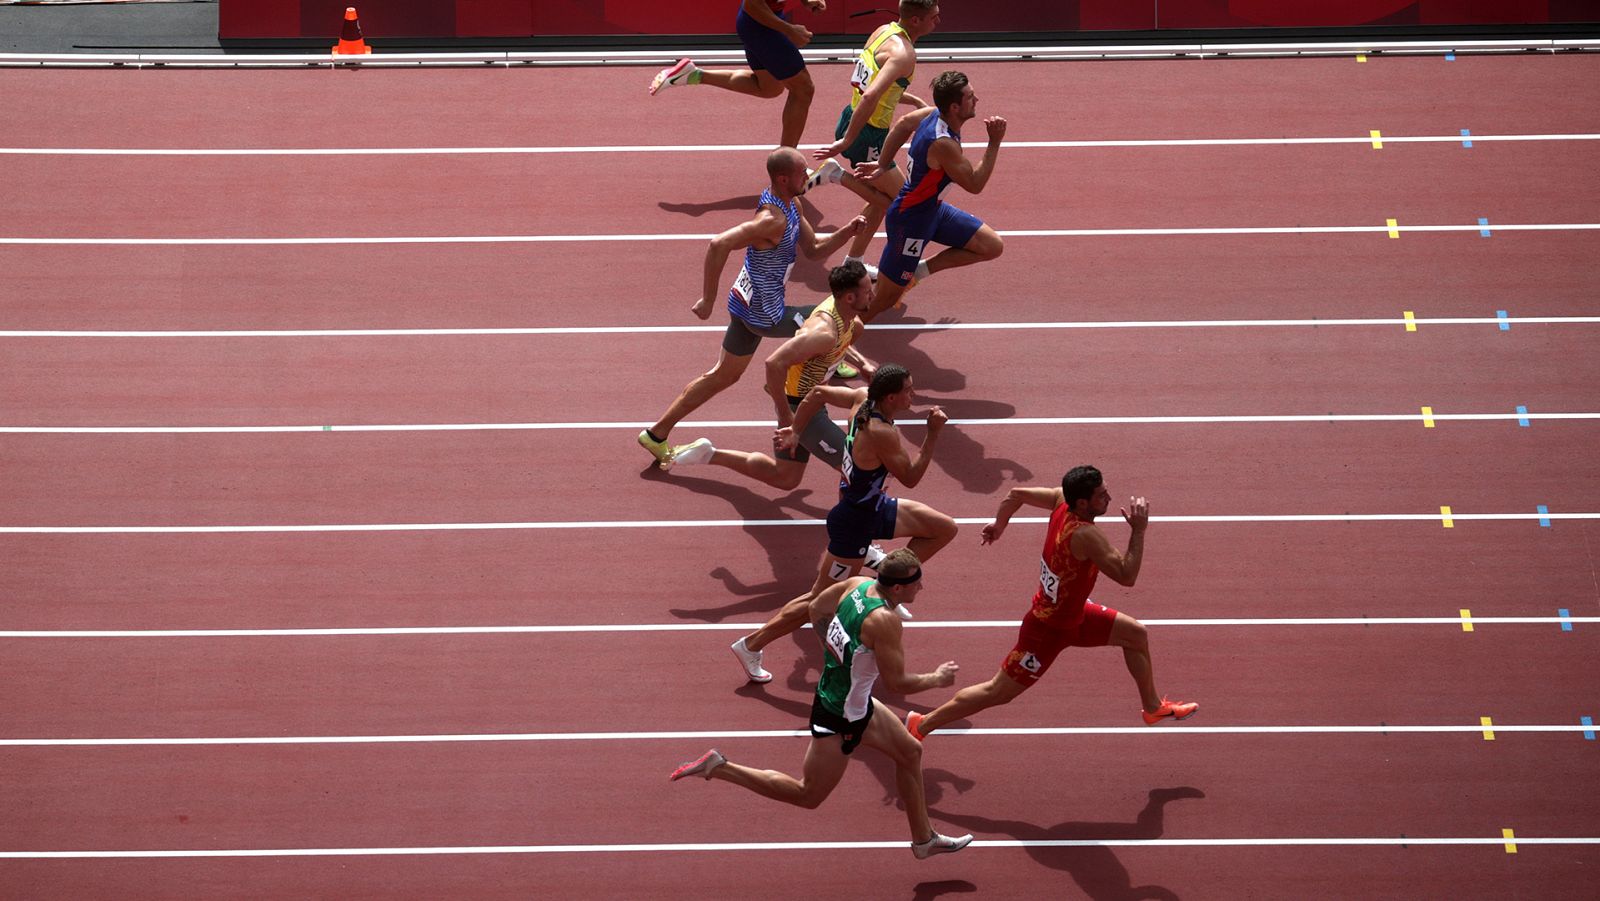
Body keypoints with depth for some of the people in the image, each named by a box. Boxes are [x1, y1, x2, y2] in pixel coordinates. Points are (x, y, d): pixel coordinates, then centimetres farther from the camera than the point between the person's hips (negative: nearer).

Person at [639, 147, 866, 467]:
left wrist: (847, 232, -6)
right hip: (765, 314, -10)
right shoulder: (773, 219, -29)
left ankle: (657, 434, 23)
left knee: (724, 375, 19)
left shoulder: (791, 204, 3)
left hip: (747, 304, 10)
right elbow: (719, 245, -37)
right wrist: (707, 300, -32)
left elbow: (814, 250, 12)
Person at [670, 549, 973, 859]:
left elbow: (816, 610, 9)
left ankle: (924, 839, 35)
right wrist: (936, 679, -9)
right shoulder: (884, 621, -31)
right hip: (839, 719, -10)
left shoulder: (858, 585, -7)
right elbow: (897, 682, -26)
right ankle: (719, 767, 4)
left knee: (910, 753, 21)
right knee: (808, 795, 6)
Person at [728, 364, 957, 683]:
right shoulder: (881, 433, -33)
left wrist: (793, 430, 17)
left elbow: (819, 392, 5)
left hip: (875, 505, 9)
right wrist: (932, 433, -23)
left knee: (945, 529, 11)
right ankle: (751, 645, 14)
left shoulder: (862, 397, -9)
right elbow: (910, 478, -22)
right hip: (855, 522, -9)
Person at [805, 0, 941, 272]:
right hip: (868, 136, -9)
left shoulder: (885, 31, 6)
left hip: (851, 119, 9)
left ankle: (853, 262, 29)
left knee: (882, 201, 22)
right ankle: (837, 175, -1)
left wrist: (917, 102, 24)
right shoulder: (904, 53, -23)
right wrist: (846, 142, -32)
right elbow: (870, 97, -35)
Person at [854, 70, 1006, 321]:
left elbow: (904, 123, 12)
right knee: (884, 300, -1)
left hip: (932, 207, 9)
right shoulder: (943, 143, -34)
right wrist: (994, 143, -25)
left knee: (992, 246, 8)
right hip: (910, 220, -9)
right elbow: (975, 185, -25)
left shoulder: (933, 113, -8)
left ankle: (919, 270, 15)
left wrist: (882, 164, 20)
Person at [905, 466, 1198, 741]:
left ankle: (1153, 707, 39)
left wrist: (999, 524, 19)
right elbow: (1126, 577, -36)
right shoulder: (1086, 535, -38)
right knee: (998, 693, 3)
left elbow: (1016, 494, 0)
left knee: (1135, 633, 19)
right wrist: (1139, 530, -30)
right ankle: (921, 724, 15)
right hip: (1050, 629, -9)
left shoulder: (1062, 500, -14)